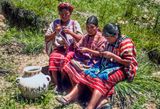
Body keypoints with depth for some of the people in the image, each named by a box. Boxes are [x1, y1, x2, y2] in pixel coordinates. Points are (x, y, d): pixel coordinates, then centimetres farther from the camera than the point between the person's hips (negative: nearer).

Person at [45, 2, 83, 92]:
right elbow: (46, 38, 8)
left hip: (70, 49, -1)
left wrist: (70, 33, -16)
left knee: (64, 59, -35)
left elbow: (81, 39, -2)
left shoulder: (74, 23, 8)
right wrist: (55, 33, -9)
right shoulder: (55, 23, 12)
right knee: (53, 58, -33)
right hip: (57, 49, 2)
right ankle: (57, 84, -22)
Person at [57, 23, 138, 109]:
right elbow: (103, 55, 22)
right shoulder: (109, 42, 8)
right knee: (88, 73, -15)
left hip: (121, 68, -7)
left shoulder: (125, 42, -12)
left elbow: (129, 62, -16)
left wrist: (112, 55, -20)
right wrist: (88, 50, 15)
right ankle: (69, 97, -23)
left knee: (102, 78, -34)